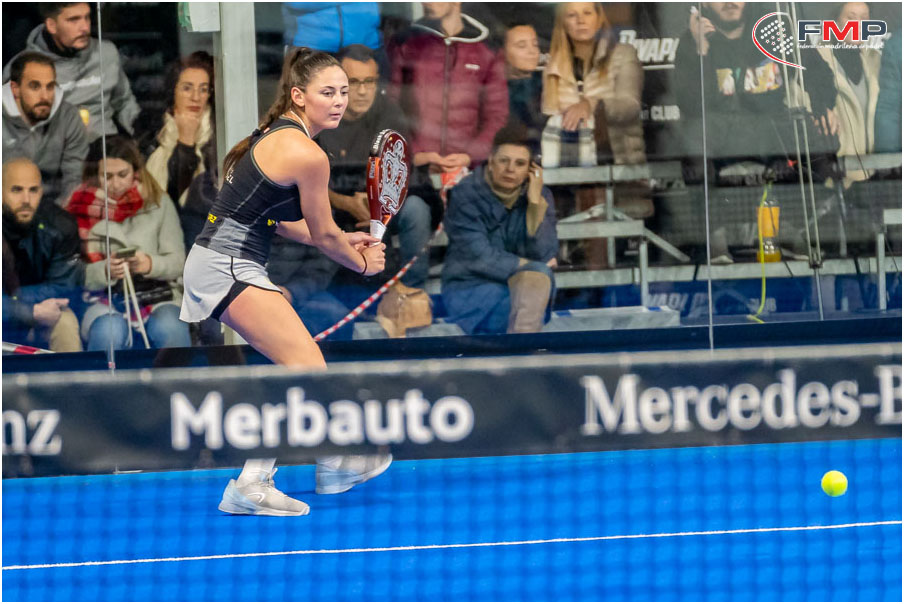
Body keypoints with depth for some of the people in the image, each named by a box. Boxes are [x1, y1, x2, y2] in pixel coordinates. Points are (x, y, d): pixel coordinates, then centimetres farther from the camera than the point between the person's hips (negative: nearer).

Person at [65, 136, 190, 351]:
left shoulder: (158, 202, 9)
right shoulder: (82, 208, 4)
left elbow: (177, 261, 4)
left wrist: (150, 264, -18)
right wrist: (105, 271, -23)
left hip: (157, 295, 1)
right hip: (102, 299, -1)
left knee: (170, 328, -33)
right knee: (110, 330, -36)